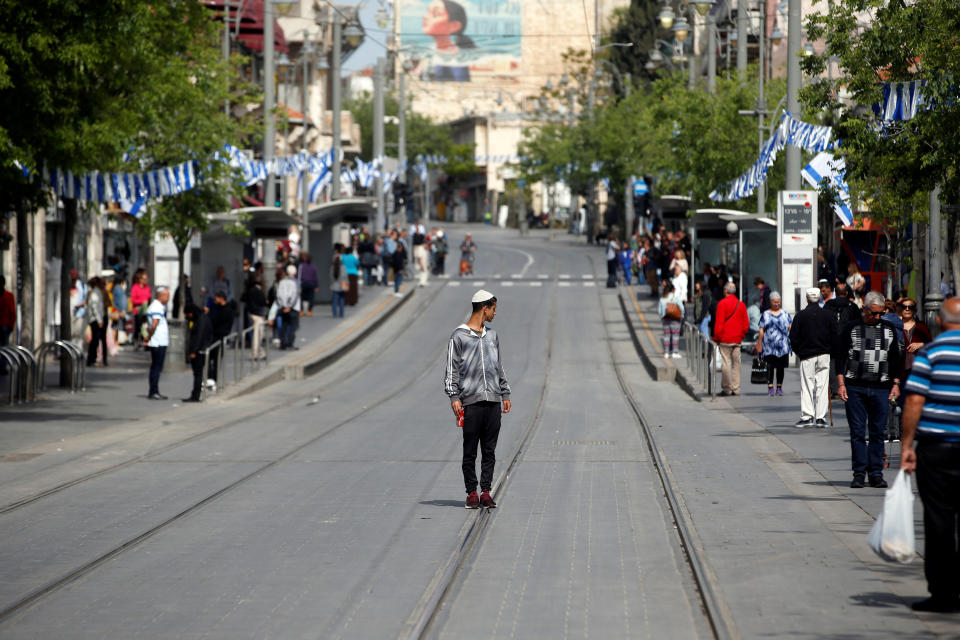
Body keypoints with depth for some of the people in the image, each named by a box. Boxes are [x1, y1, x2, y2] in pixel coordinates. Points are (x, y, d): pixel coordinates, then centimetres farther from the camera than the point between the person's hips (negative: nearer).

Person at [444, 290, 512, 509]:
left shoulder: (492, 335, 17)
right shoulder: (459, 336, 0)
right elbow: (451, 369, -3)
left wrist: (505, 394, 19)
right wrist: (454, 396, -11)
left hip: (493, 401, 5)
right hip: (471, 401, -5)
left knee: (489, 450, 2)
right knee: (470, 451, -2)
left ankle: (486, 491, 4)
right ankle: (472, 493, 3)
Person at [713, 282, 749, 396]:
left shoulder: (722, 303, -8)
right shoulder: (741, 304, 9)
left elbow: (719, 323, -10)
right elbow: (746, 323, 12)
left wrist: (716, 338, -4)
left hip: (725, 339, -5)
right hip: (737, 340, 5)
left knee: (726, 363, -3)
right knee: (736, 363, 8)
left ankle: (726, 389, -2)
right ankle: (735, 389, 9)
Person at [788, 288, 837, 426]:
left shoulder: (800, 315, -3)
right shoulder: (828, 315, 2)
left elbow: (793, 337, -2)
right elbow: (835, 335, 4)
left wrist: (798, 352, 11)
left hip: (807, 357, -2)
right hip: (824, 355, 2)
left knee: (807, 386, 2)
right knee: (822, 386, 3)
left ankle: (807, 416, -6)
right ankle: (821, 418, 1)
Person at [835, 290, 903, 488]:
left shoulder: (889, 329, 12)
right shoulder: (850, 329, 5)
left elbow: (896, 359, 16)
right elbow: (840, 357, 4)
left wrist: (895, 384, 9)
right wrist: (841, 384, -4)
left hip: (881, 388, 2)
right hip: (855, 388, -2)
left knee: (878, 433, 2)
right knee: (857, 432, -1)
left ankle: (876, 473, 7)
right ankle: (859, 473, 3)